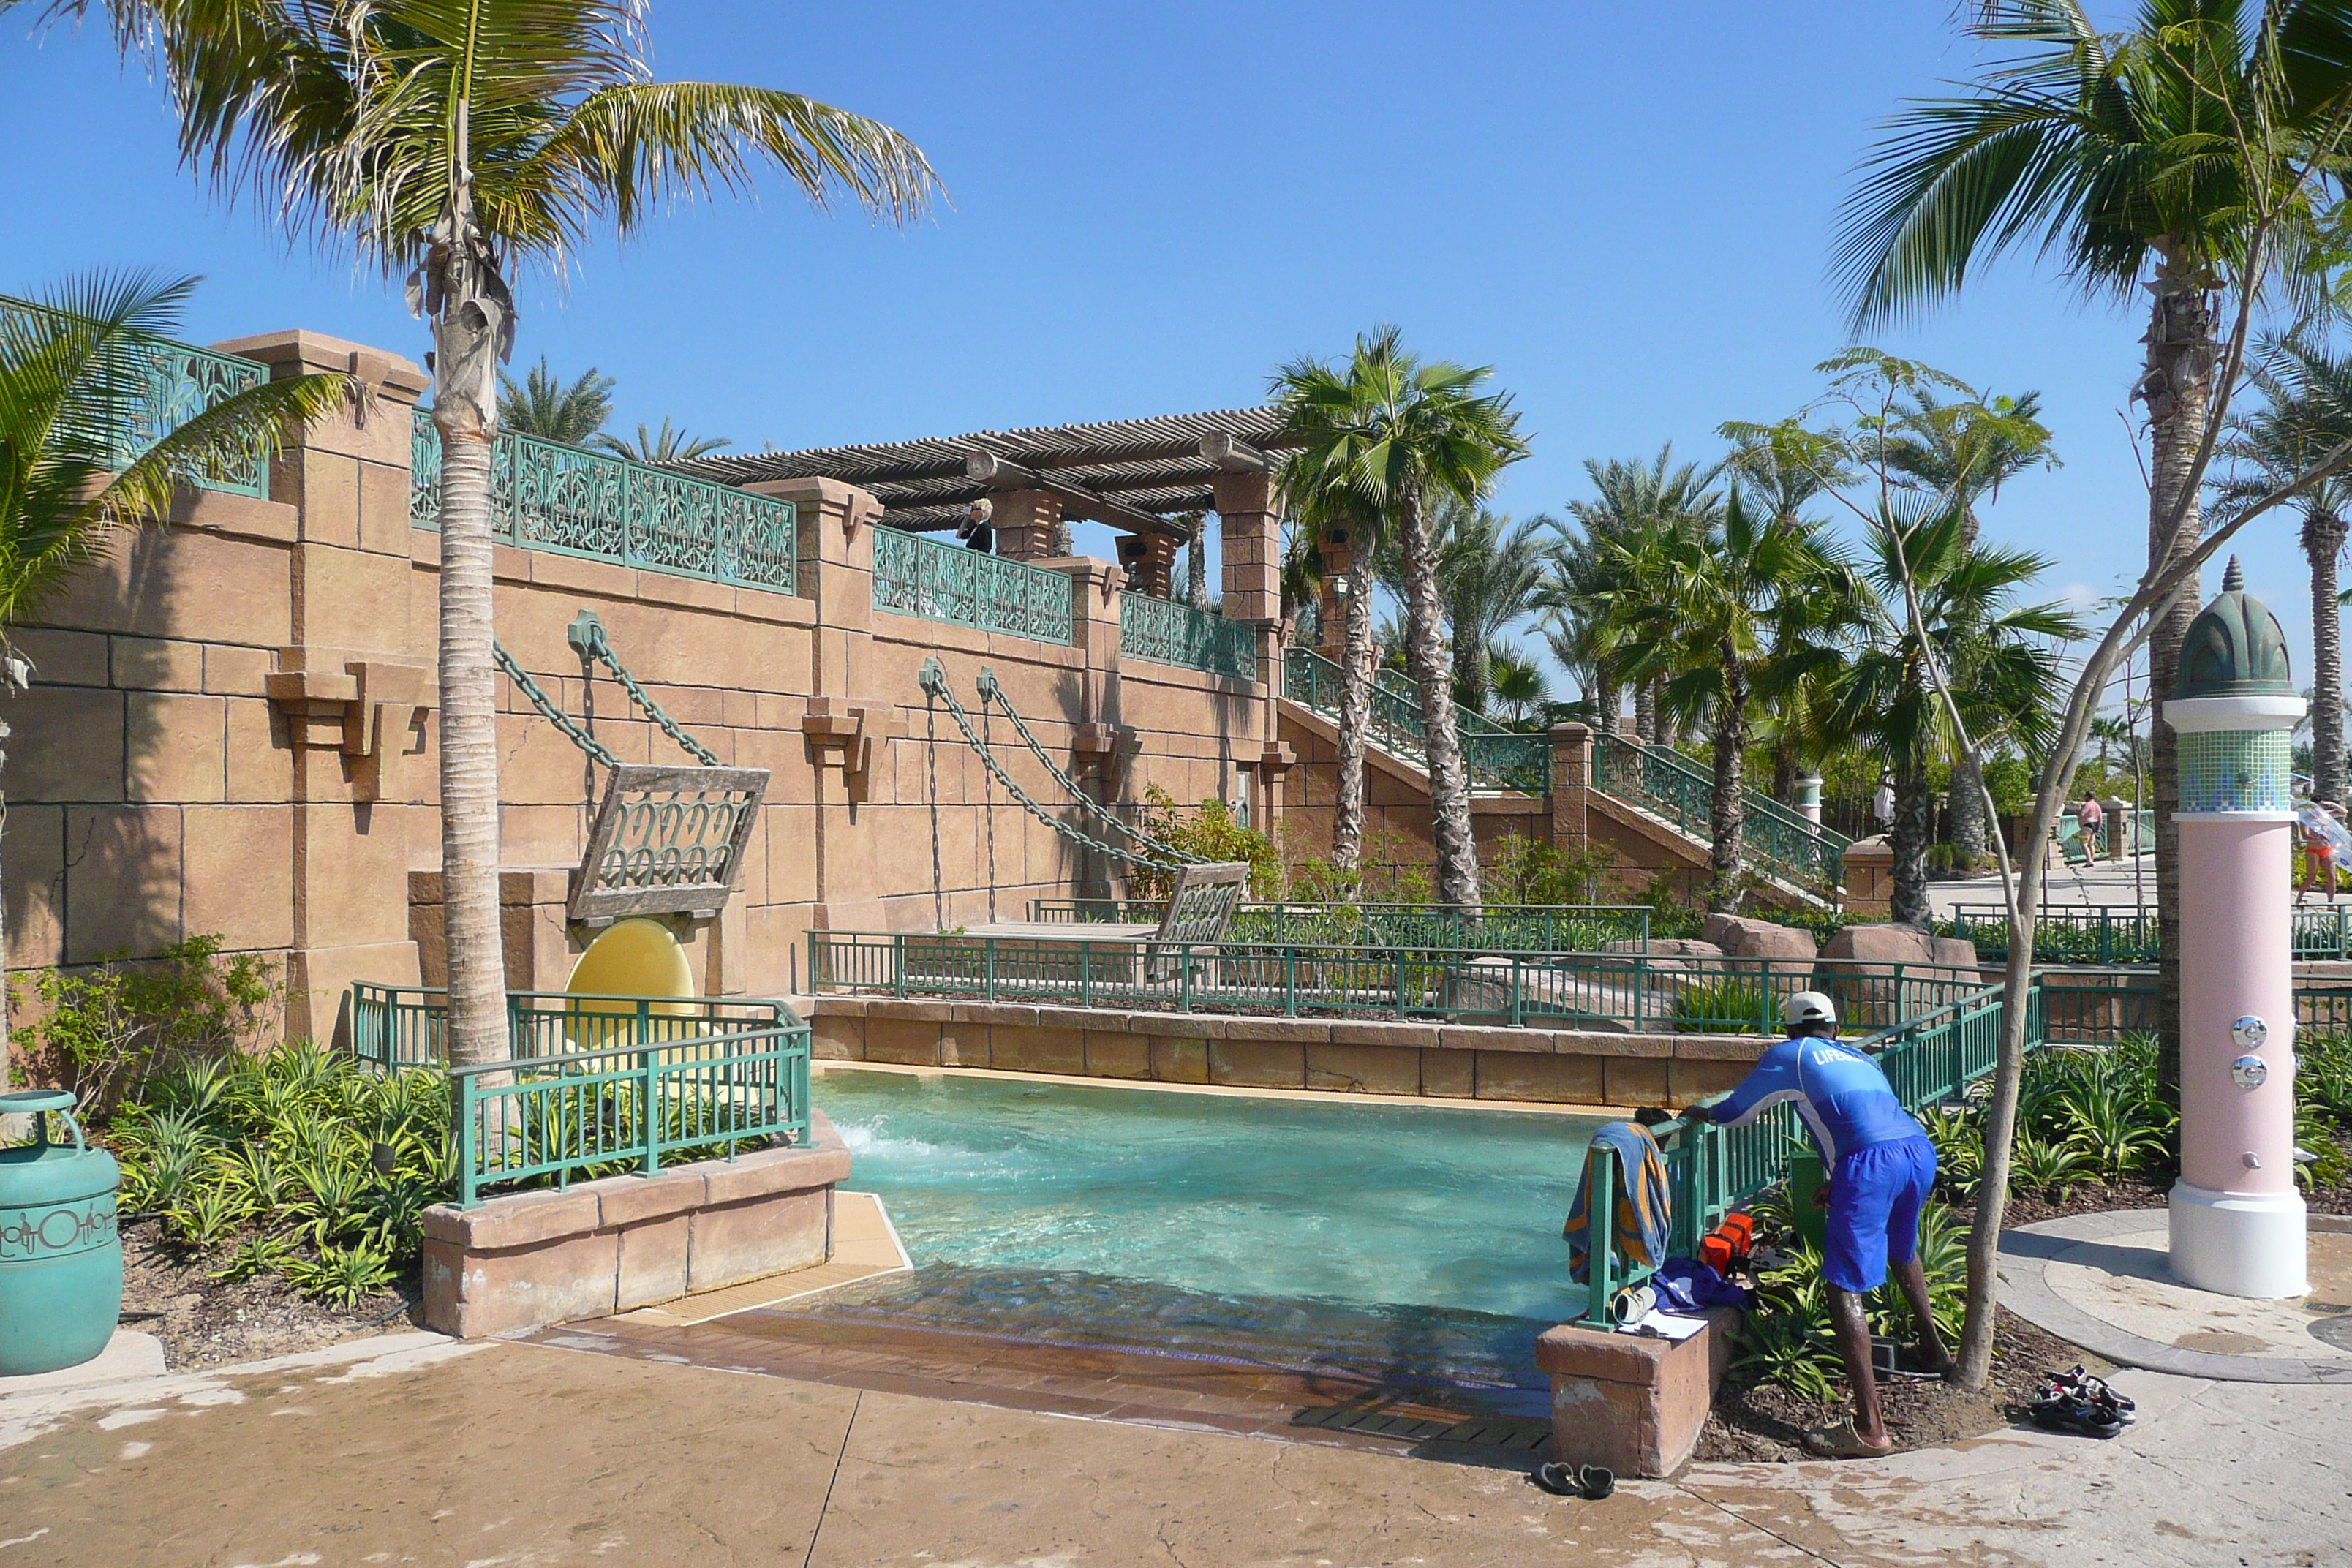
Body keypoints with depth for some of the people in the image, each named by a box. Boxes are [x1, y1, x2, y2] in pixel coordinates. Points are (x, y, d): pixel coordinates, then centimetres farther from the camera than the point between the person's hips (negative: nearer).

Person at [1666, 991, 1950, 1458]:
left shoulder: (1788, 1055, 16)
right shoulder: (1859, 1058, 32)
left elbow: (1733, 1113, 23)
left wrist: (1699, 1113, 43)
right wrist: (1836, 1186, 50)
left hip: (1869, 1165, -7)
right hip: (1920, 1150, 7)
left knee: (1845, 1289, -6)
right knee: (1902, 1250, 35)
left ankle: (1870, 1429, -12)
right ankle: (1933, 1347, 54)